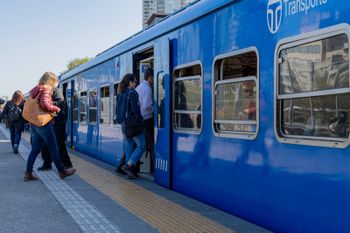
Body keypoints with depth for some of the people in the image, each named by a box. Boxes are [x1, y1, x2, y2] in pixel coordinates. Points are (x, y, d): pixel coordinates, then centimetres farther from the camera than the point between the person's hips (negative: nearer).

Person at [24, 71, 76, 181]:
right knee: (53, 148, 1)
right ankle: (62, 171, 9)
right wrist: (56, 108, -10)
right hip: (43, 123, -8)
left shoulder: (35, 90, 16)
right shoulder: (45, 90, -11)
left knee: (35, 149, 10)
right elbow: (45, 104, -25)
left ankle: (28, 173, 6)